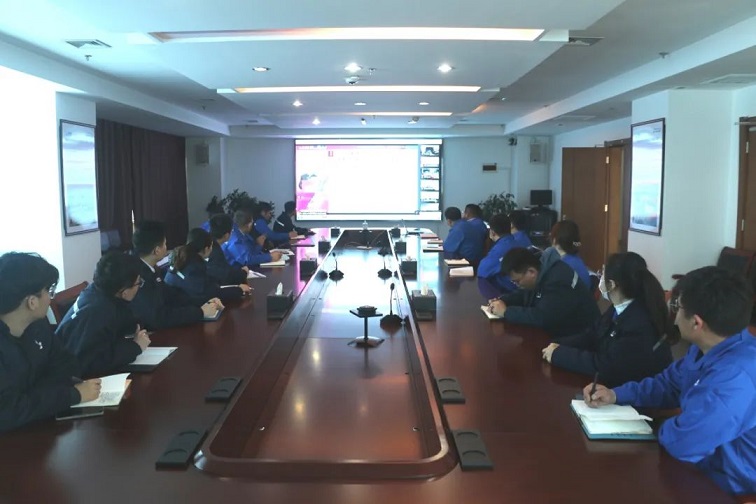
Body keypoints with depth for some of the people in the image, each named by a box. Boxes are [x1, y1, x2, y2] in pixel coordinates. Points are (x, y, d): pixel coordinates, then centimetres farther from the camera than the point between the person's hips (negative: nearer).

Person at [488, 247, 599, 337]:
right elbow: (524, 294, 13)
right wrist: (502, 300, -5)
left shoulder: (558, 281, -29)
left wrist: (506, 311, -28)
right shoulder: (540, 272, -1)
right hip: (558, 330, 9)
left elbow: (542, 317, -36)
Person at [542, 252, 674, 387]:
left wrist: (559, 354, -20)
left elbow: (605, 366, -27)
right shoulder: (618, 309, 0)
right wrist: (559, 346, -11)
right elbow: (591, 336, 6)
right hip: (618, 385, 7)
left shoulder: (640, 325, -29)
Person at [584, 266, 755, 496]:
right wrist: (615, 394, 0)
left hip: (727, 488, -8)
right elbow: (667, 384, 14)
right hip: (707, 467, 8)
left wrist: (664, 428, -9)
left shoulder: (735, 377, -35)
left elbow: (680, 443, -33)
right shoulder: (710, 348, -1)